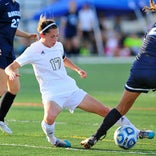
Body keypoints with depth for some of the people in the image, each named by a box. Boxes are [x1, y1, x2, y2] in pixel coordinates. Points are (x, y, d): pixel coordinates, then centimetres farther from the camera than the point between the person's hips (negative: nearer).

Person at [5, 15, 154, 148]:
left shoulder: (58, 45, 7)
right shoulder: (34, 50, -10)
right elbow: (9, 68, -12)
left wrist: (77, 69, 21)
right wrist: (12, 73, -35)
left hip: (71, 90, 6)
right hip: (52, 94, -6)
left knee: (104, 110, 4)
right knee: (50, 117, -39)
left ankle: (136, 132, 17)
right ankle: (51, 138, -6)